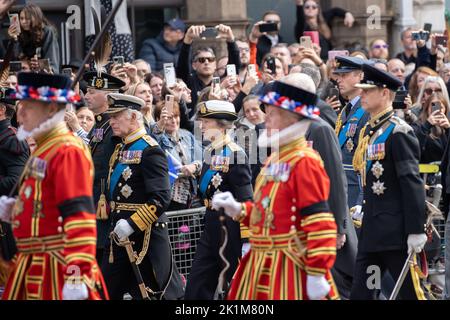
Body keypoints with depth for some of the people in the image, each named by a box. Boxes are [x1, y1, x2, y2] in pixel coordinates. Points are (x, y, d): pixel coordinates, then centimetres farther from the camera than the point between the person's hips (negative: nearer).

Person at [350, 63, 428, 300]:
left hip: (395, 231, -9)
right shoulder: (367, 131, 15)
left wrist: (416, 230, -19)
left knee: (410, 292, -2)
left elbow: (412, 183, -16)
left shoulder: (398, 132, -11)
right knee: (360, 294, 5)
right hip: (372, 231, 9)